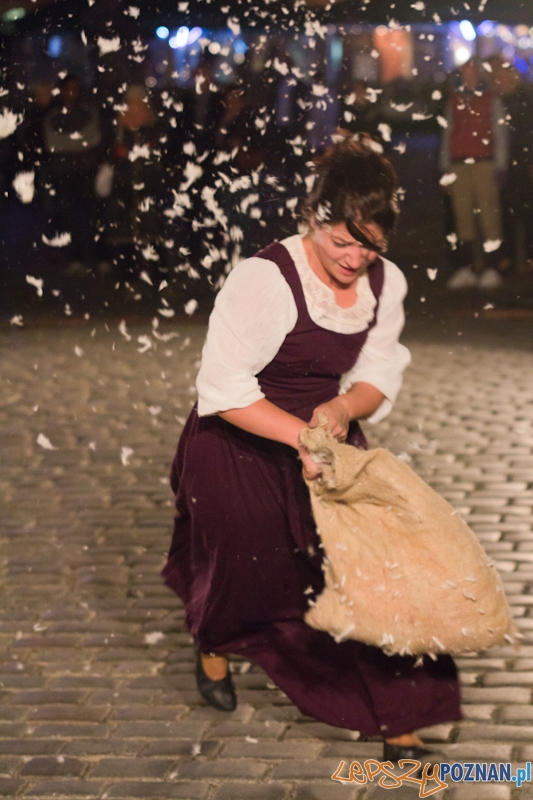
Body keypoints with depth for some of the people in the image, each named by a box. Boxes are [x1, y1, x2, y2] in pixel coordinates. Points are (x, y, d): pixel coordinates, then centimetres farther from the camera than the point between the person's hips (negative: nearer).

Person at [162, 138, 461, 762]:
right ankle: (214, 647, 48)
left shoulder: (385, 283, -7)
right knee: (245, 570, 9)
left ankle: (395, 722, 4)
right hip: (240, 449, -5)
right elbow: (222, 388, -28)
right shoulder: (264, 278, -27)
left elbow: (380, 375, 0)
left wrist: (343, 409, -22)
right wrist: (303, 434, -36)